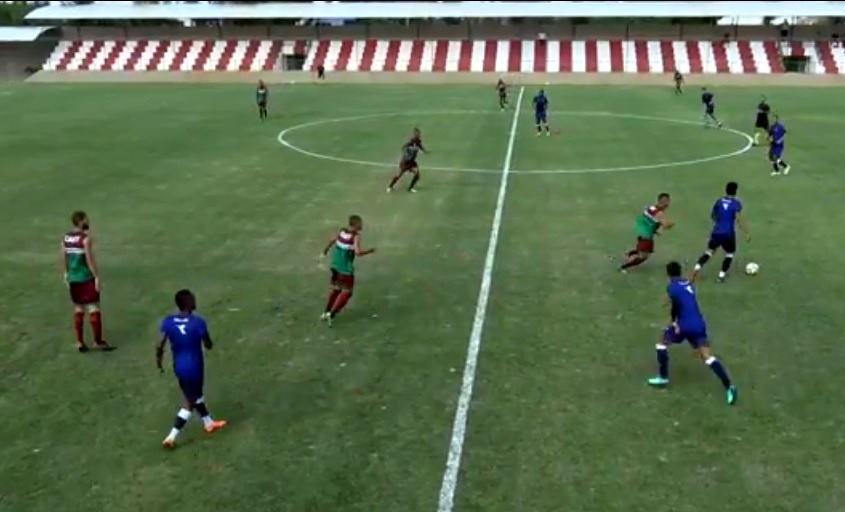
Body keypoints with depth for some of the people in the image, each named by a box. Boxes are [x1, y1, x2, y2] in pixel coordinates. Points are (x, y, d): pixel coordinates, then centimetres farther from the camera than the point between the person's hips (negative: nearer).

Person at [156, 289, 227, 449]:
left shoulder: (168, 322, -9)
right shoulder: (198, 322, -21)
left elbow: (160, 347, -10)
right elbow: (208, 346, -11)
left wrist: (159, 363, 6)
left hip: (179, 367, 6)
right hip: (194, 368, -6)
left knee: (196, 395, 26)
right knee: (190, 403, 9)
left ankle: (209, 423, 45)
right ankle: (170, 437, 5)